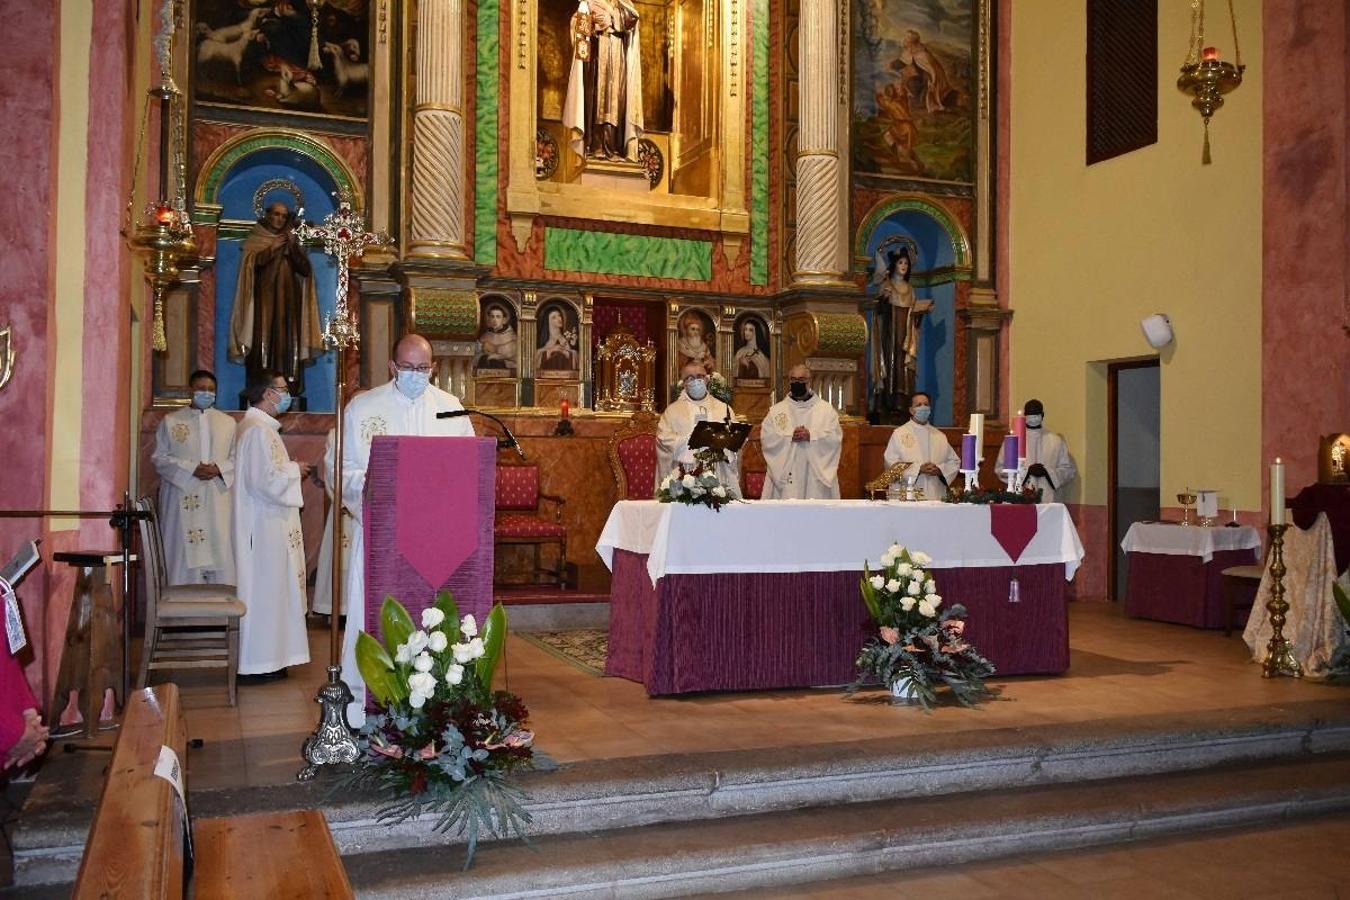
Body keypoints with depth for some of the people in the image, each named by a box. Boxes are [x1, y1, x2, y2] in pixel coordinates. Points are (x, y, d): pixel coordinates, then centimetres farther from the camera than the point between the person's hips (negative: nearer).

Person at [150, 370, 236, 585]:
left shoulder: (228, 423, 13)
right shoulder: (170, 421, 7)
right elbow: (158, 457, 1)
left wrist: (219, 469, -12)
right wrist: (191, 469, -12)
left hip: (218, 500, 2)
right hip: (183, 501, -1)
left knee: (220, 553, -3)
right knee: (185, 556, -4)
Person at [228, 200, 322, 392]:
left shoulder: (292, 241, 17)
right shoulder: (255, 240, 10)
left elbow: (305, 269, 4)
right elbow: (252, 263, -9)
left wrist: (293, 247, -6)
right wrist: (273, 247, -8)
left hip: (288, 302, 3)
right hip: (263, 300, -3)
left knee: (287, 344, -6)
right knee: (263, 341, -11)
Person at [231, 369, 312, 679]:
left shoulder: (261, 426, 14)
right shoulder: (257, 430, -19)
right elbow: (265, 481, -25)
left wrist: (291, 470, 11)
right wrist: (294, 470, -11)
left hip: (268, 523, 11)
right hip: (265, 524, -11)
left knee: (267, 589, 14)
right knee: (265, 588, -3)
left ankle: (266, 656, 21)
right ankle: (261, 661, 5)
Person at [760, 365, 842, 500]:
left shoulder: (826, 409, 8)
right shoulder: (776, 410, 10)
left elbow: (836, 437, -3)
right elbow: (766, 438, 0)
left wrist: (811, 436, -16)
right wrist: (790, 437, -14)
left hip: (816, 473, 0)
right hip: (785, 474, 1)